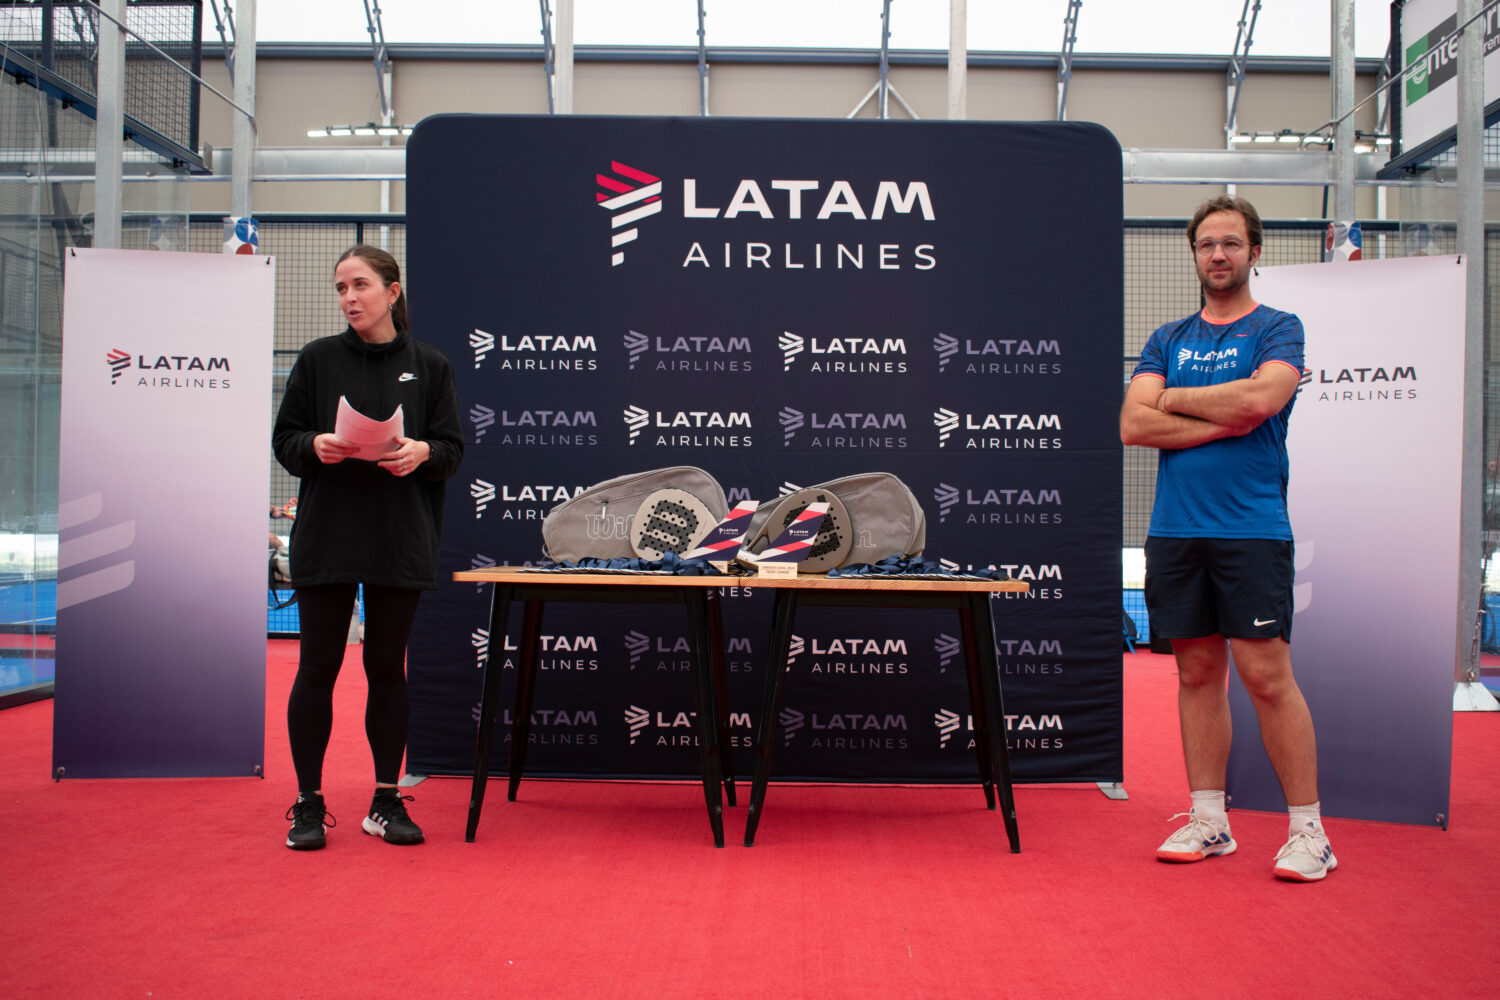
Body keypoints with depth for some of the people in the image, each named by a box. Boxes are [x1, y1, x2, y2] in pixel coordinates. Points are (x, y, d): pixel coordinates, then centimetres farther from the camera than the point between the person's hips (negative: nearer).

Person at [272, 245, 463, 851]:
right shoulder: (318, 360, 6)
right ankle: (309, 802, 14)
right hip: (325, 535, 0)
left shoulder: (429, 366, 7)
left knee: (387, 668, 7)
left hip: (400, 541, 0)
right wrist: (315, 446, -16)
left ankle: (387, 801, 17)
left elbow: (453, 449, 5)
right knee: (317, 667, 2)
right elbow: (283, 440, 5)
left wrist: (422, 452, -16)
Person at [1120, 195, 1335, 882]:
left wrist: (1175, 398, -3)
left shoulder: (1278, 329, 4)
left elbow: (1260, 397, -17)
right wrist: (1225, 420, -8)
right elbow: (1133, 424, 1)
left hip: (1251, 529, -4)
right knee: (1197, 672, 8)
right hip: (1174, 529, 4)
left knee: (1267, 676, -6)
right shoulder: (1168, 340, 15)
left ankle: (1308, 830, 5)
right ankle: (1209, 820, 18)